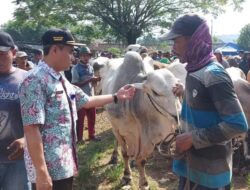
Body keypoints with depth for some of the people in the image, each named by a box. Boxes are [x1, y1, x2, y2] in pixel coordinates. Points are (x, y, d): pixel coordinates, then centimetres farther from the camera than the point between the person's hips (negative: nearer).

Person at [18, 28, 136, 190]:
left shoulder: (62, 80, 10)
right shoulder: (36, 81, -18)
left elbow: (86, 101, 23)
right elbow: (31, 129, -23)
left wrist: (116, 97, 25)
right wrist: (41, 172, -24)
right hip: (49, 168, -9)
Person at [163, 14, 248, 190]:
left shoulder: (214, 75, -22)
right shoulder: (194, 71, 3)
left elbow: (238, 124, -25)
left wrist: (194, 138, -23)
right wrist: (186, 91, 5)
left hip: (210, 170, -7)